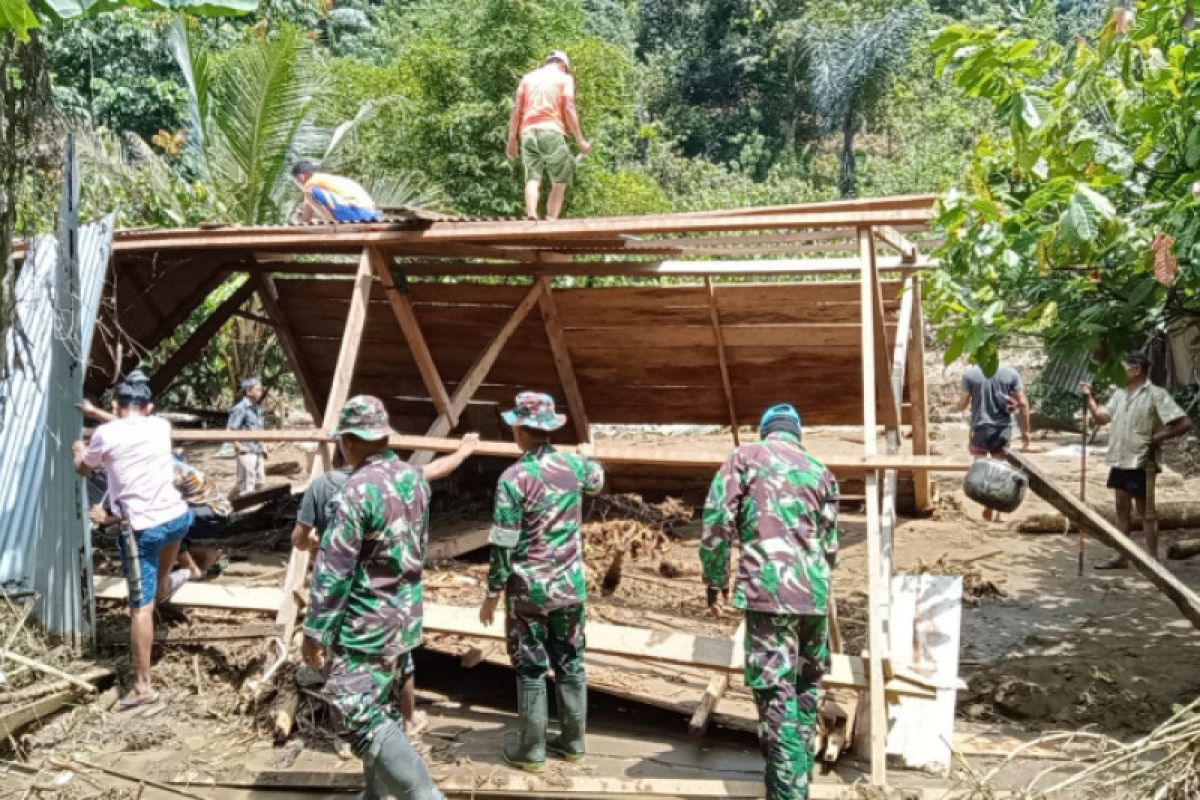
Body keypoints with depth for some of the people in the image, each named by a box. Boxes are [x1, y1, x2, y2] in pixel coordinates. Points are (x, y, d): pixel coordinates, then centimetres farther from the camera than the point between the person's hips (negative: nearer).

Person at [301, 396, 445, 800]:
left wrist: (315, 631, -12)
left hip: (365, 623, -9)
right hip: (405, 615, 9)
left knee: (362, 714, -7)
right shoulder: (415, 477, 2)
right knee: (382, 706, 19)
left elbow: (333, 571, -20)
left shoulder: (358, 490, -23)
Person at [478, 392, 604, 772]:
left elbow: (503, 545, -16)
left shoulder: (515, 477, -17)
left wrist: (492, 594, -5)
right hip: (570, 585, 5)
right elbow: (597, 482, 26)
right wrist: (589, 457, 47)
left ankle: (531, 750, 15)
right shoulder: (574, 465, -1)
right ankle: (573, 740, 26)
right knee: (570, 663, 15)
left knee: (531, 670, 6)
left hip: (528, 589, -5)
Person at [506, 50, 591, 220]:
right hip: (552, 132, -3)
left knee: (532, 179, -3)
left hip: (528, 132, 3)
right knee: (559, 182, 3)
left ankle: (531, 216, -25)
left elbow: (516, 109, 13)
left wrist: (512, 139, 14)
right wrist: (580, 140, 0)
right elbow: (569, 109, -1)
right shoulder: (564, 78, 11)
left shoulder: (528, 77, 21)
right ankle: (551, 222, -10)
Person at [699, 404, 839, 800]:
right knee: (806, 685, 20)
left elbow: (716, 520, -5)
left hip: (768, 589, -5)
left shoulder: (745, 456, 4)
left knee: (777, 695, -5)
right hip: (815, 593, 5)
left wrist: (715, 580, 5)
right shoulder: (820, 470, 17)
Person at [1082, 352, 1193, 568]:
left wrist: (1157, 438, -16)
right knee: (1122, 508, 13)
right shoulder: (1120, 394, 10)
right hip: (1120, 461, 7)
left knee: (1145, 511, 0)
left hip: (1141, 463, -7)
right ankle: (1121, 556, 21)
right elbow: (1102, 418, 15)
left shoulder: (1156, 395, -12)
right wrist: (1089, 397, 4)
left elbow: (1185, 423, -16)